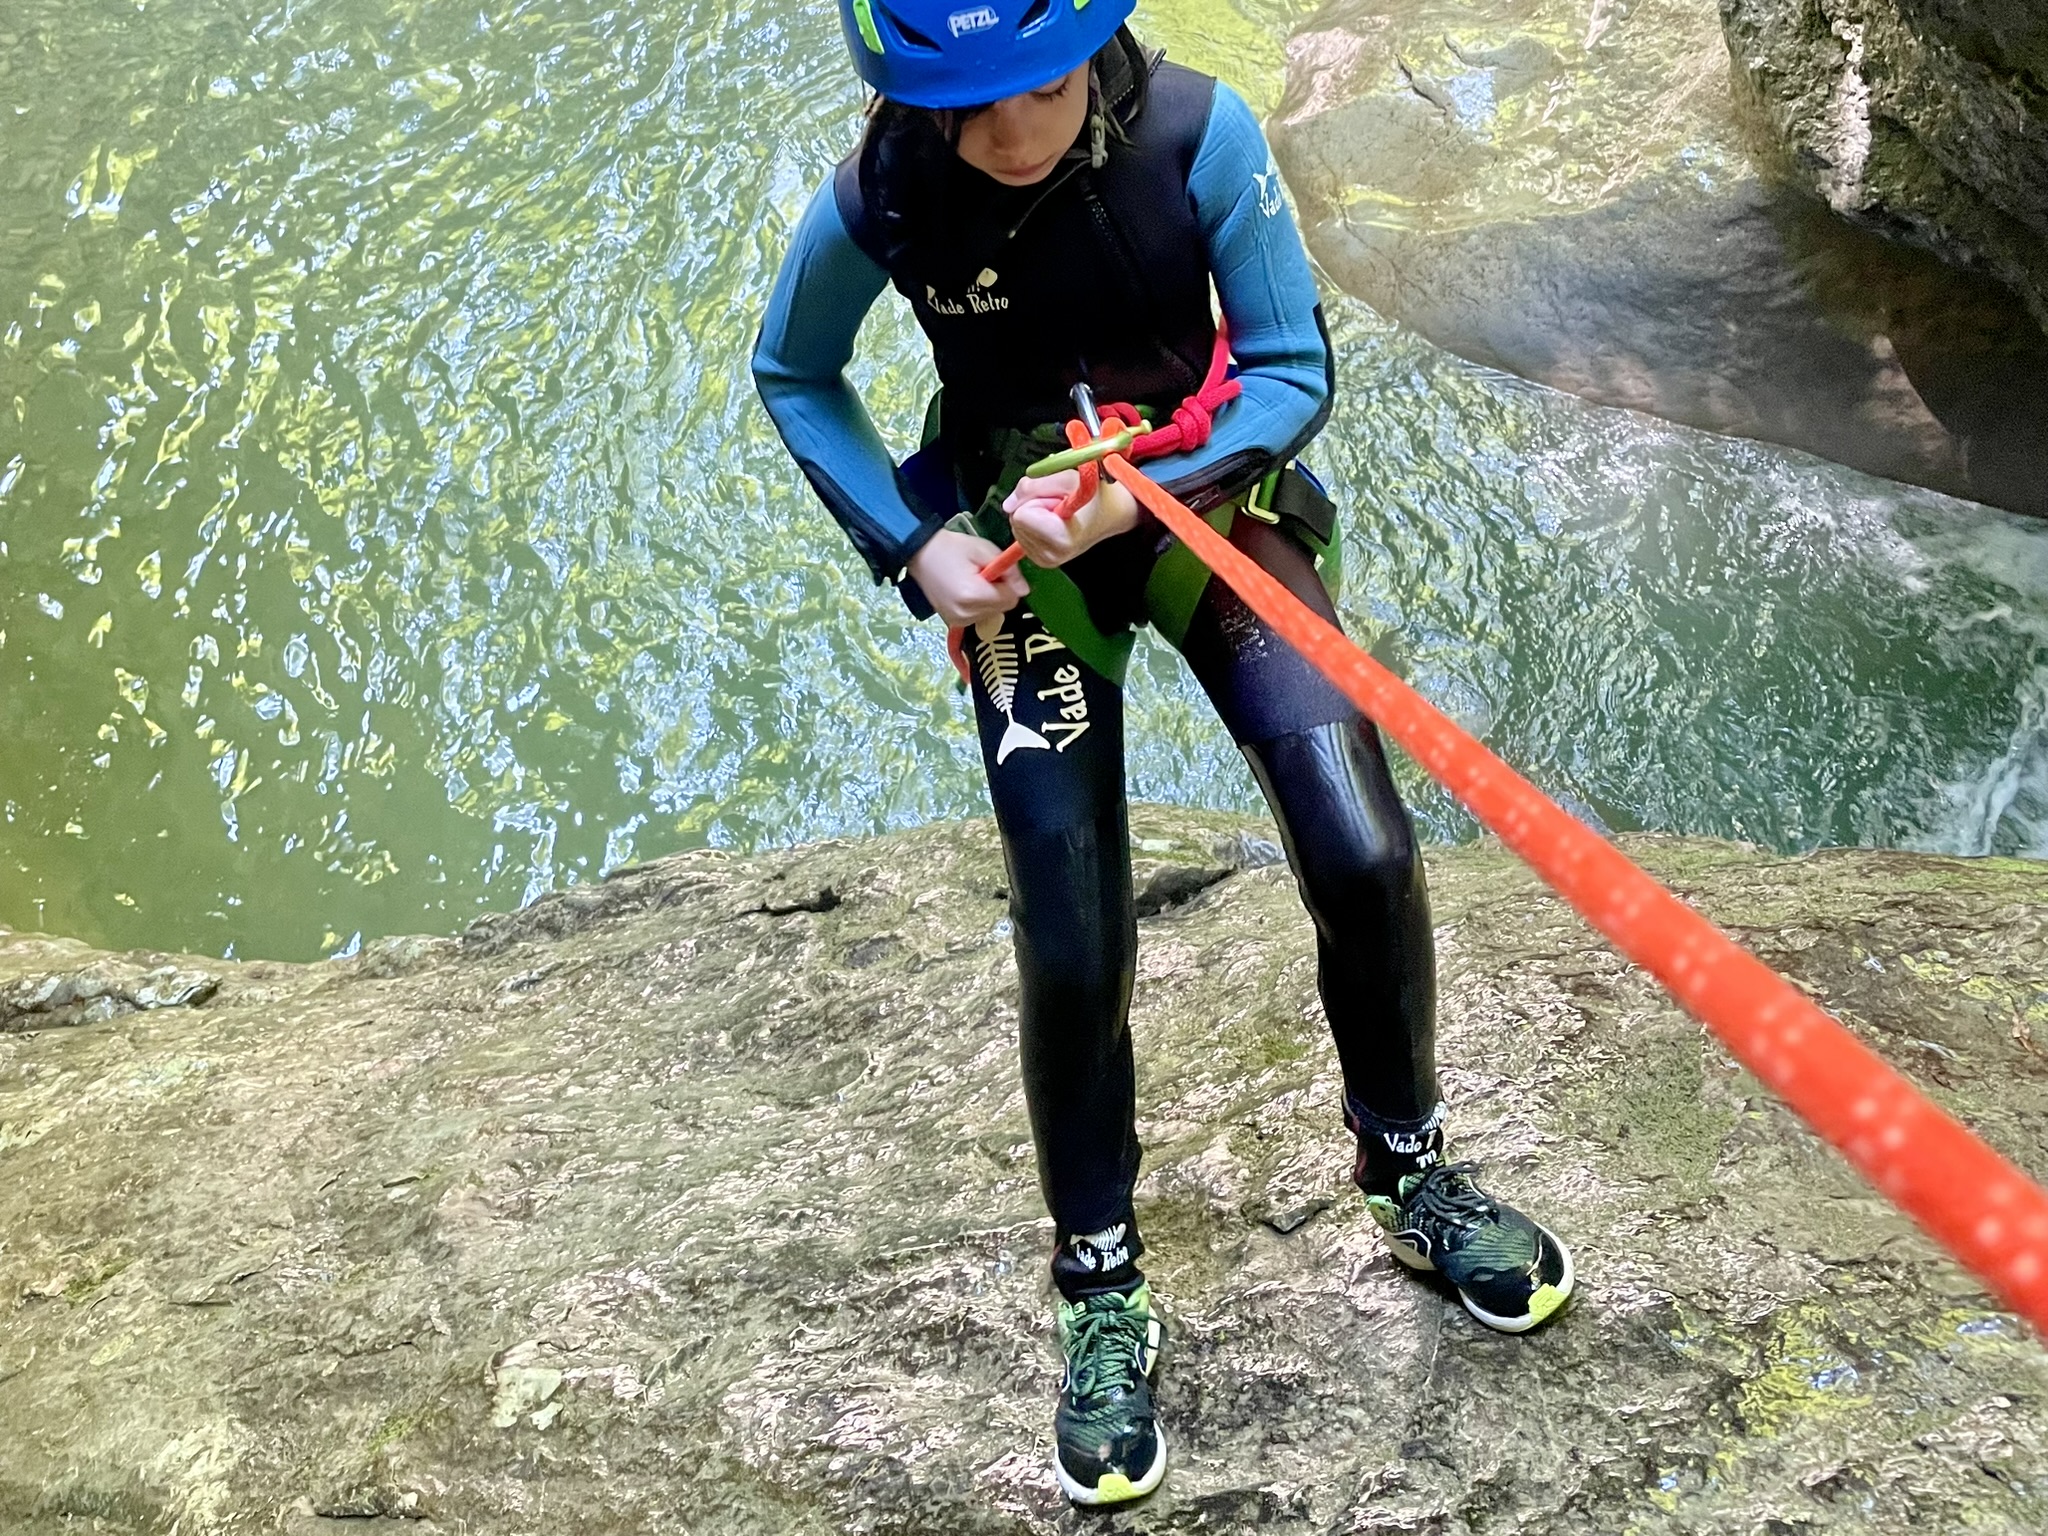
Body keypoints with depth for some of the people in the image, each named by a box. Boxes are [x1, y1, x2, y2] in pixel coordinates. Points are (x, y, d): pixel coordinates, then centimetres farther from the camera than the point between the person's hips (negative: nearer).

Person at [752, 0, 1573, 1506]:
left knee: (1363, 857, -13)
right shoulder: (875, 200, -19)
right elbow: (796, 377, 0)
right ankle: (1103, 1296, 17)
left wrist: (1148, 486, -27)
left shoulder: (1200, 132, -20)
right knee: (1074, 951, -6)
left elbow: (1295, 370, -11)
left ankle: (1410, 1173, 17)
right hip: (1024, 549, 0)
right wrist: (912, 544, -11)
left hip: (1207, 494, 1)